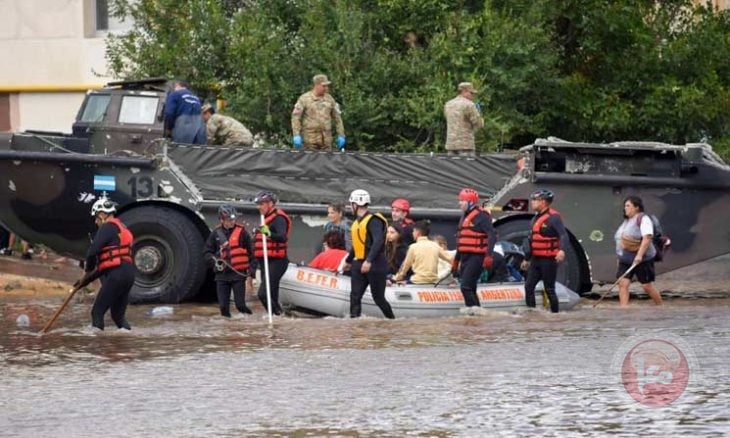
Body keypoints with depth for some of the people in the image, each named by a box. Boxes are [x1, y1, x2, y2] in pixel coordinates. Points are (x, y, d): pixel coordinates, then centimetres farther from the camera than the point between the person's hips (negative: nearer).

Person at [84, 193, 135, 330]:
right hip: (128, 274, 9)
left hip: (116, 275, -9)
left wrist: (88, 268, 3)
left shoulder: (108, 227, -5)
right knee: (118, 315, 15)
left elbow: (93, 251, -16)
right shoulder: (122, 229, 25)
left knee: (97, 312, -6)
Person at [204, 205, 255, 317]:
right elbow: (207, 252, 13)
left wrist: (250, 274, -3)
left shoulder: (241, 232, -2)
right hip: (222, 273, 3)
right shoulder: (216, 234, 6)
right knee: (223, 306, 3)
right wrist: (214, 260, -8)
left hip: (238, 274, -3)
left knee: (240, 305, -9)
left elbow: (251, 254, 2)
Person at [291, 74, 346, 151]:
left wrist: (341, 136, 7)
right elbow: (296, 117, -5)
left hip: (326, 139, 3)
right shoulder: (304, 98, -4)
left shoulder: (329, 99, 8)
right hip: (310, 138, -3)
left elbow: (337, 117, 13)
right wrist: (296, 135, -15)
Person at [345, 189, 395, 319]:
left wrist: (369, 261, -35)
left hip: (375, 265, -8)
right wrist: (348, 260, 38)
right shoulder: (356, 223, 15)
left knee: (378, 298, 1)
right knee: (355, 296, -4)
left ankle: (392, 320, 21)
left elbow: (378, 241, -25)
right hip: (359, 264, 8)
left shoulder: (373, 221, -13)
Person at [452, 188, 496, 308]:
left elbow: (492, 235, -19)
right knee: (470, 289, 10)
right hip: (465, 257, 10)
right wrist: (456, 261, 26)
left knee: (466, 287, -18)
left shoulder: (481, 216, -10)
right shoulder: (465, 217, 20)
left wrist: (488, 255, -29)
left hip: (476, 257, -10)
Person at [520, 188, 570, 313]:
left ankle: (555, 313, 7)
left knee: (549, 289, -3)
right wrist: (526, 258, 26)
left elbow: (564, 236, -24)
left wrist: (562, 250, -42)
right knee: (528, 287, 2)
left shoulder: (553, 217, -13)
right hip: (535, 260, 8)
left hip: (548, 260, -8)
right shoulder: (536, 218, 16)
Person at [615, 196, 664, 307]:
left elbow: (647, 238, -23)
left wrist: (639, 255, -30)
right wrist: (620, 256, 20)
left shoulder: (643, 219, -11)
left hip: (642, 259, -8)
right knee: (623, 283, -8)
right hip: (625, 260, 8)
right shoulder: (626, 221, 16)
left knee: (647, 286, 0)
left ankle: (661, 307, 19)